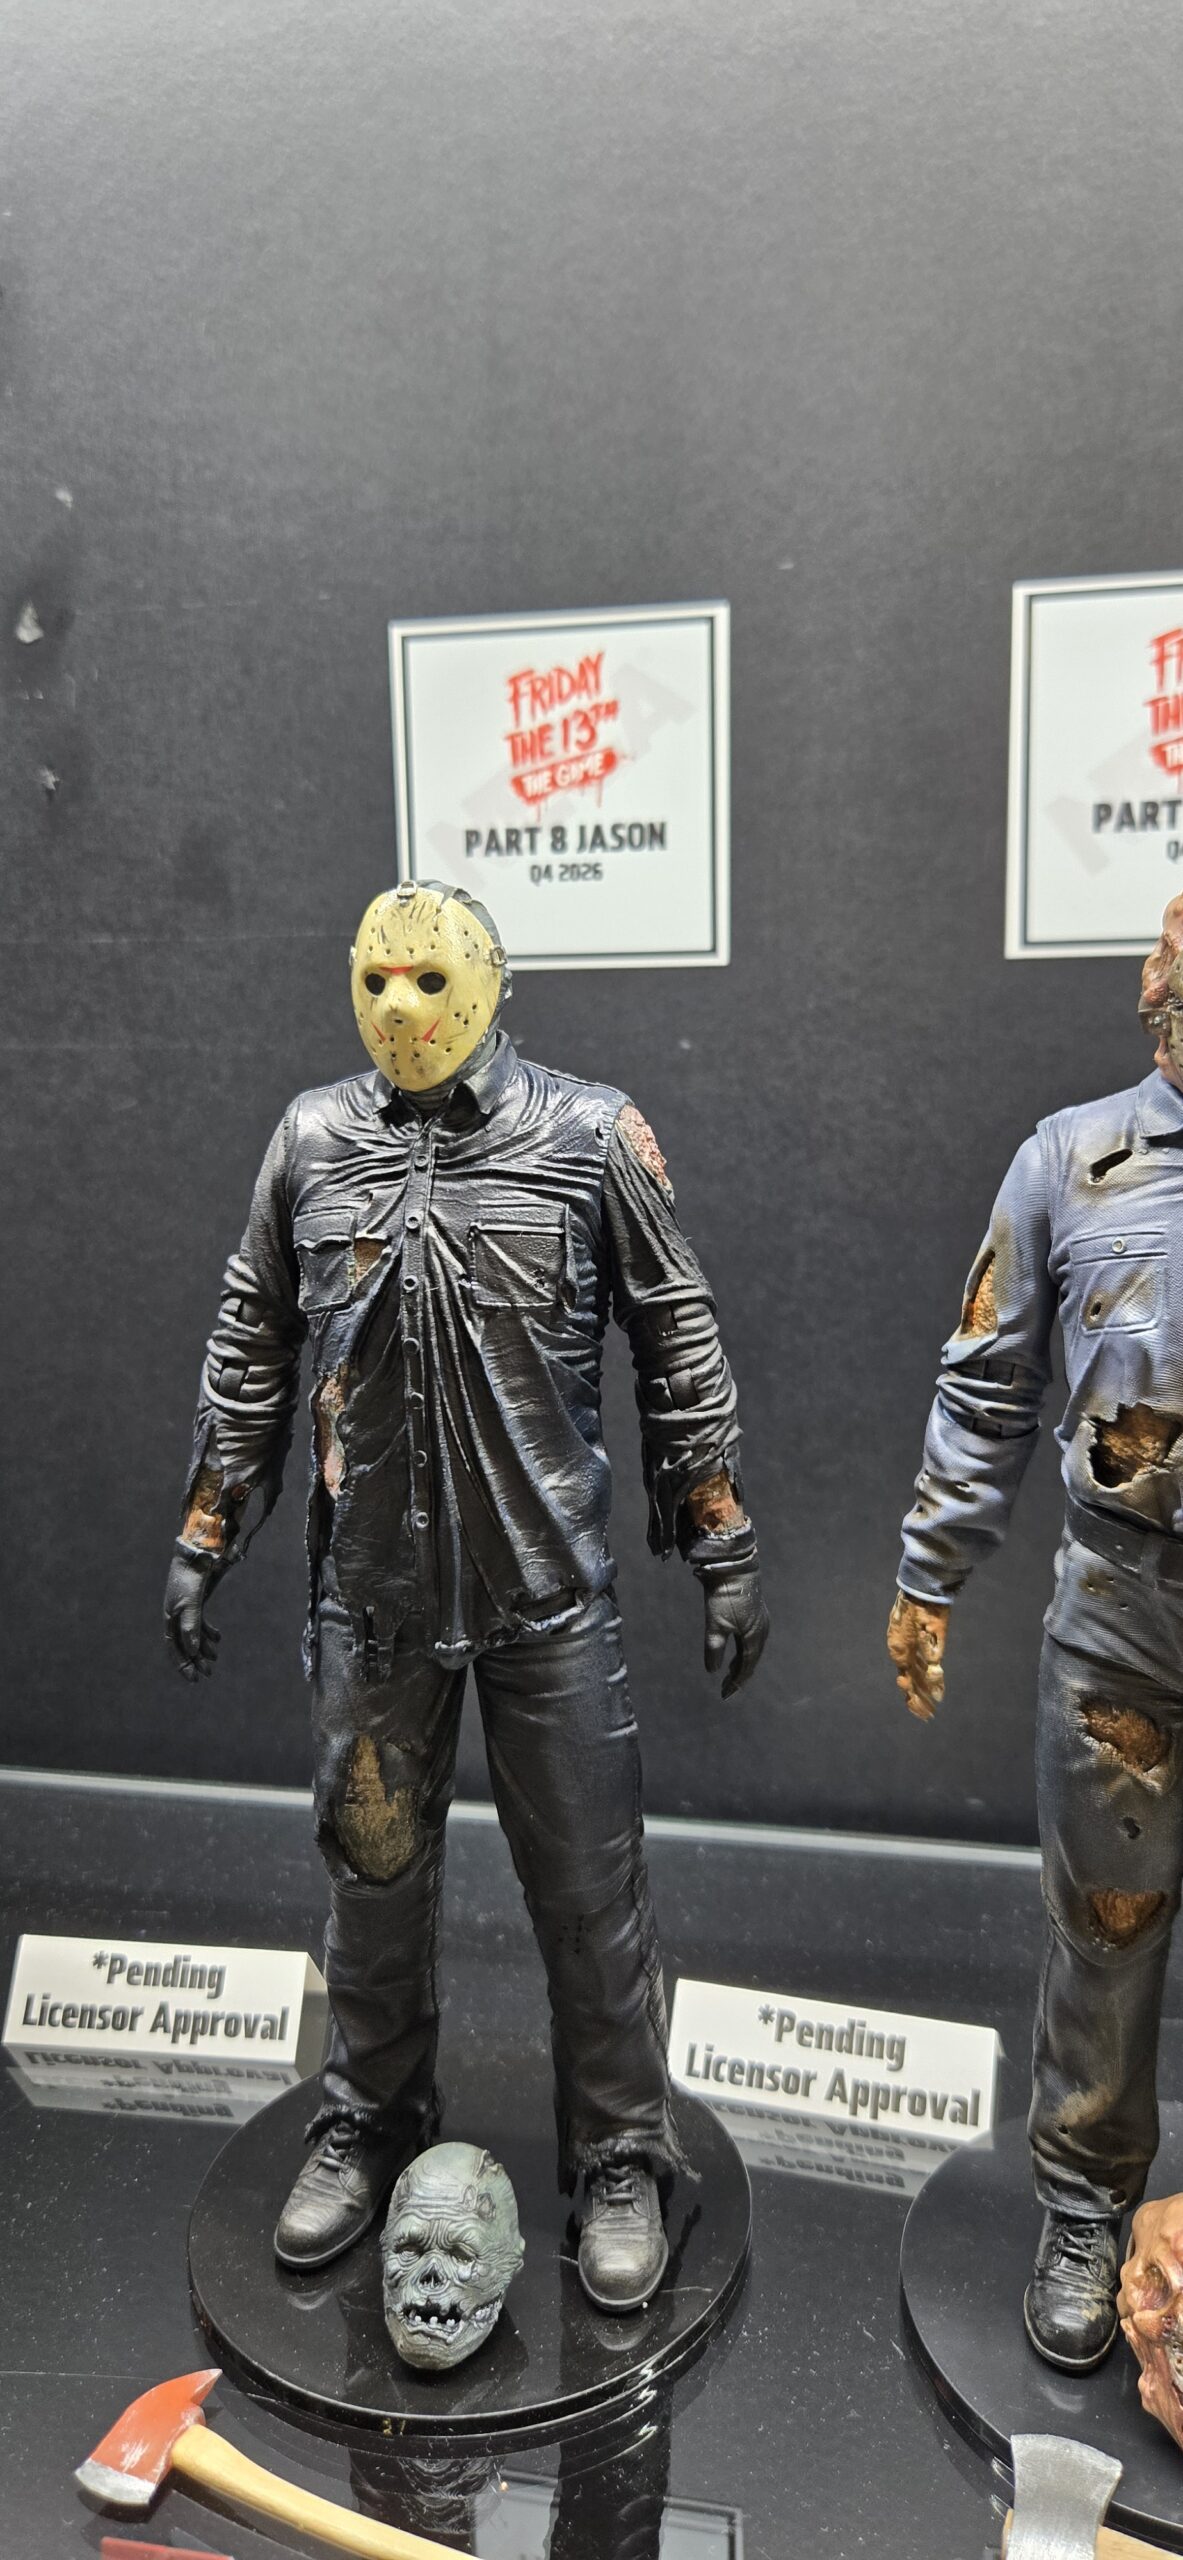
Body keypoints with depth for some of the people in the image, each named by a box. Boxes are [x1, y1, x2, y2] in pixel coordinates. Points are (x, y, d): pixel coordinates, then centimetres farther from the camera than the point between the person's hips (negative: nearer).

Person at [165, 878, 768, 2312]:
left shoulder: (591, 1136, -5)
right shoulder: (312, 1140, 2)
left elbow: (679, 1350, 0)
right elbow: (249, 1348, 9)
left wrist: (725, 1551, -1)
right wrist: (204, 1537, 8)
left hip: (548, 1588, -2)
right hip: (370, 1588, 3)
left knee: (589, 1889, 8)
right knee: (371, 1872, 17)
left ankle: (621, 2161, 30)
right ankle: (369, 2127, 41)